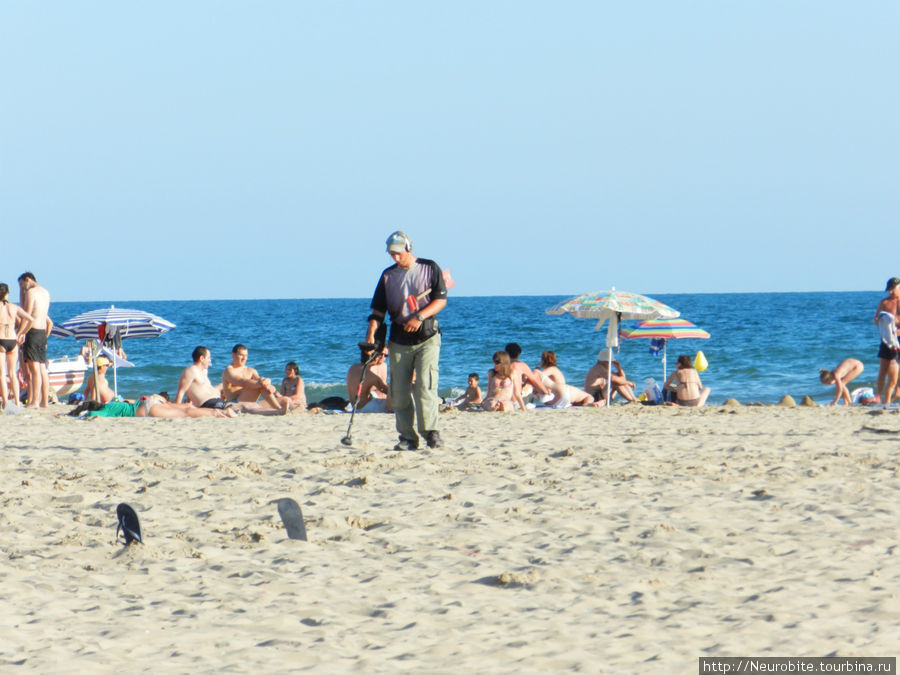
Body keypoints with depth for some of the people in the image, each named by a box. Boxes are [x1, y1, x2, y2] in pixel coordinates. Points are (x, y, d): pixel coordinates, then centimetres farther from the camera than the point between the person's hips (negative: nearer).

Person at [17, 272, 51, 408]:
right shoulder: (45, 292, 17)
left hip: (32, 331, -8)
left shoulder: (30, 292, -9)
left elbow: (26, 315, -12)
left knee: (34, 369, -10)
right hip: (42, 332, 8)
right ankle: (45, 401, 9)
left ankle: (34, 401, -13)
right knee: (42, 369, 9)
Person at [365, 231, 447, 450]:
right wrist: (371, 333, -8)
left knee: (425, 385, -16)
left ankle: (431, 432, -11)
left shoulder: (430, 268, 3)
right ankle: (407, 437, 6)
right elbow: (378, 309, 8)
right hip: (399, 340, 4)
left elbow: (441, 300, -2)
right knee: (399, 391, 0)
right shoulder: (388, 275, 11)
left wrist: (419, 317, -16)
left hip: (427, 336, -4)